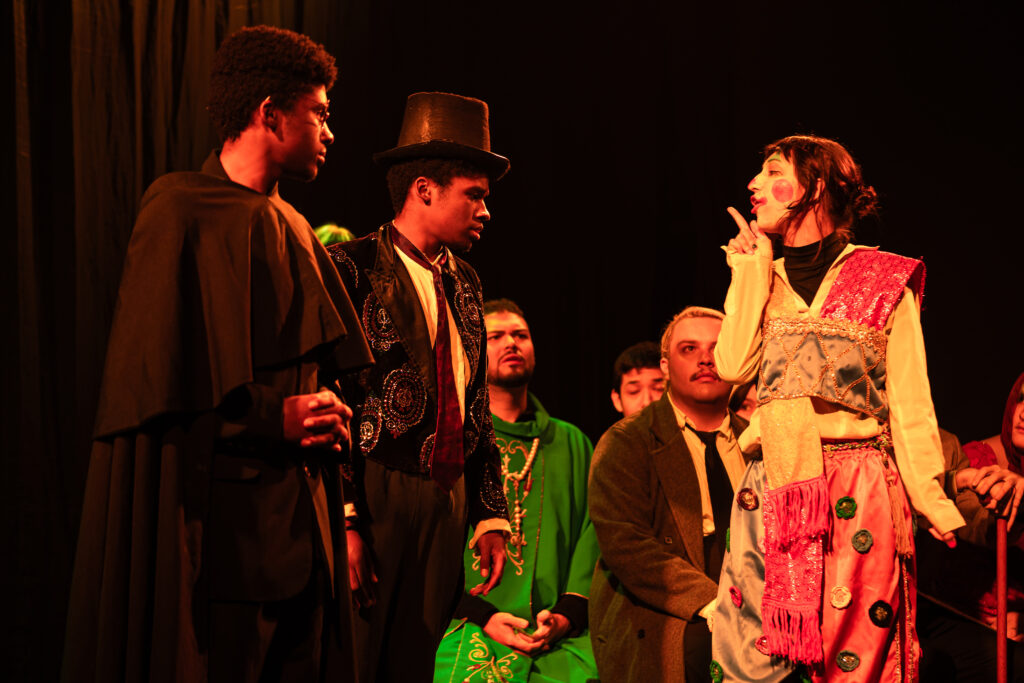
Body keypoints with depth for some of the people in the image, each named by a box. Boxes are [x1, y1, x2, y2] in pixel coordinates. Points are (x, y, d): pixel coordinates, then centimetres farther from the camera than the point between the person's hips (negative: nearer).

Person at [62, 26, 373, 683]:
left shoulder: (293, 230, 16)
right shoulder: (180, 210, -6)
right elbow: (149, 382, -11)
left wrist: (330, 419, 3)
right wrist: (271, 419, -15)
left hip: (297, 525, 7)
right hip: (214, 524, -7)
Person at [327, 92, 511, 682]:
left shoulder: (465, 284, 17)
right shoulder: (351, 268, -6)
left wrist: (492, 519, 12)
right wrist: (343, 520, -17)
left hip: (448, 508, 6)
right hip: (372, 500, -6)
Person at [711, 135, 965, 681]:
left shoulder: (885, 281, 5)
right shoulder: (764, 279, 17)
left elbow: (910, 404, 2)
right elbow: (733, 365, 0)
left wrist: (935, 504, -4)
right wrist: (751, 269, 5)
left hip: (855, 492, -3)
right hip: (771, 487, 4)